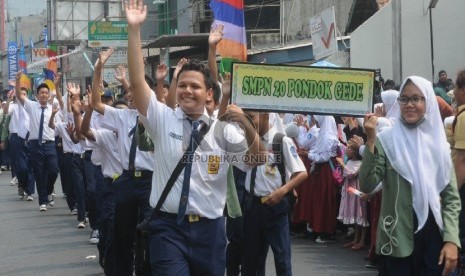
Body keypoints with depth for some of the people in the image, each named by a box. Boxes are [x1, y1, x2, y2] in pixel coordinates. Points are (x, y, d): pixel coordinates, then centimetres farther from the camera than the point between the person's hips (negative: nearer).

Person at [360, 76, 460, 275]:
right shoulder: (386, 139, -3)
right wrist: (371, 141, -21)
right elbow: (366, 186, -13)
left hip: (434, 239, 3)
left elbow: (451, 197, 5)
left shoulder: (438, 142, 5)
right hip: (397, 239, -3)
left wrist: (451, 240, -6)